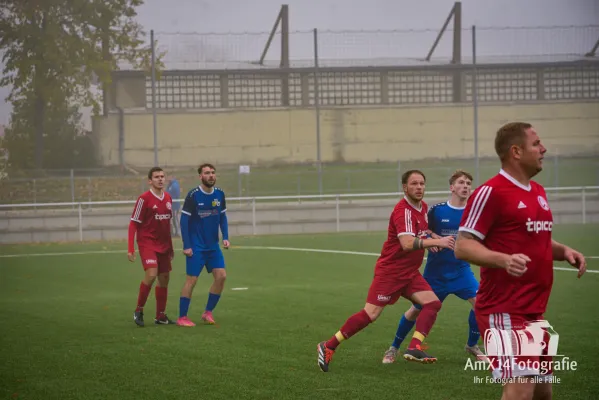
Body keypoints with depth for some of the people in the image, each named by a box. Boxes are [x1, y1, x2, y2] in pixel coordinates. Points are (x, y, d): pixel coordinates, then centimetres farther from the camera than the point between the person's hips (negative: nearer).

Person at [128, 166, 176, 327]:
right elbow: (133, 224, -9)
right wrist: (130, 249, -14)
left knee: (164, 278, 7)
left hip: (163, 245, 7)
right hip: (147, 243, -7)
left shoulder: (168, 198, 9)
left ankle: (160, 316, 17)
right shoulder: (144, 199, -11)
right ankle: (139, 310, -6)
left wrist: (170, 247, 20)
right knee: (151, 274, -21)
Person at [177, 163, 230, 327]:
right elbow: (184, 220, -10)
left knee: (221, 276, -4)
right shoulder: (193, 195, -12)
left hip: (213, 246, 5)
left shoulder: (219, 194, 3)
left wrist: (225, 237, 1)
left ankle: (208, 312, 10)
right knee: (191, 280, -5)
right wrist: (186, 246, -14)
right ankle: (182, 318, 5)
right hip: (196, 246, -5)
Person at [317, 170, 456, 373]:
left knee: (433, 303, -8)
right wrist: (437, 241, -39)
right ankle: (328, 347, -2)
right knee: (371, 314, -11)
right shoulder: (403, 210, -20)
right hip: (390, 270, -8)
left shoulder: (423, 207, 8)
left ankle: (414, 348, -11)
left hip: (410, 272, 8)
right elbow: (407, 243, -34)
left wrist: (430, 240, 7)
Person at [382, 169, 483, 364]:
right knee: (417, 309, 5)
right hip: (435, 272, -1)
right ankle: (394, 348, 26)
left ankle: (472, 345, 4)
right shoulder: (437, 210, -8)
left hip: (460, 270, 1)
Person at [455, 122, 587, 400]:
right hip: (505, 312, -9)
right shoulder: (491, 192, -12)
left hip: (534, 311, 9)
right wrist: (504, 260, -32)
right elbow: (463, 247, -15)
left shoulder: (538, 192, 15)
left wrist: (563, 251, 8)